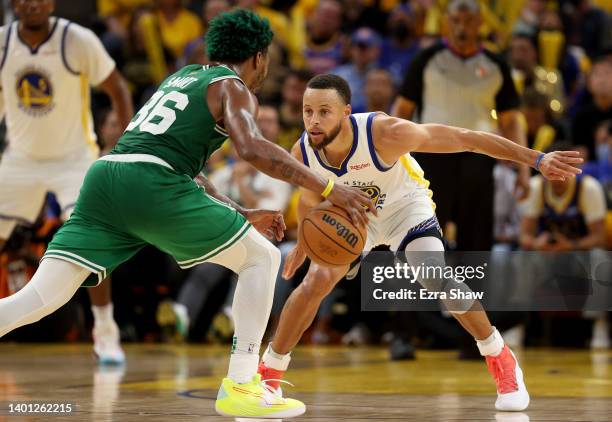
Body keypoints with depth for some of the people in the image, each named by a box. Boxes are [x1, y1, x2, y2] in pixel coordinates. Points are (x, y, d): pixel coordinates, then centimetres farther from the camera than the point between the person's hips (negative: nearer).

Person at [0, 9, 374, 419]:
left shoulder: (182, 76, 33)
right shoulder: (233, 89, 9)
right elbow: (253, 149, -12)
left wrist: (243, 214, 38)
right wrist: (330, 189, -11)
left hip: (104, 174, 7)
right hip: (150, 185, -7)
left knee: (40, 299, 1)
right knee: (262, 258, 10)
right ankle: (240, 388, 3)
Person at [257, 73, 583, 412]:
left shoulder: (384, 133, -38)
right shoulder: (301, 154, -25)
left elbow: (464, 139, -32)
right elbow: (310, 197, 1)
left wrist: (535, 159, -32)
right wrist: (303, 244, 16)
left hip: (404, 206, -2)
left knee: (436, 280, -21)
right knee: (317, 280, -18)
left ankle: (501, 361, 0)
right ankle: (268, 373, -1)